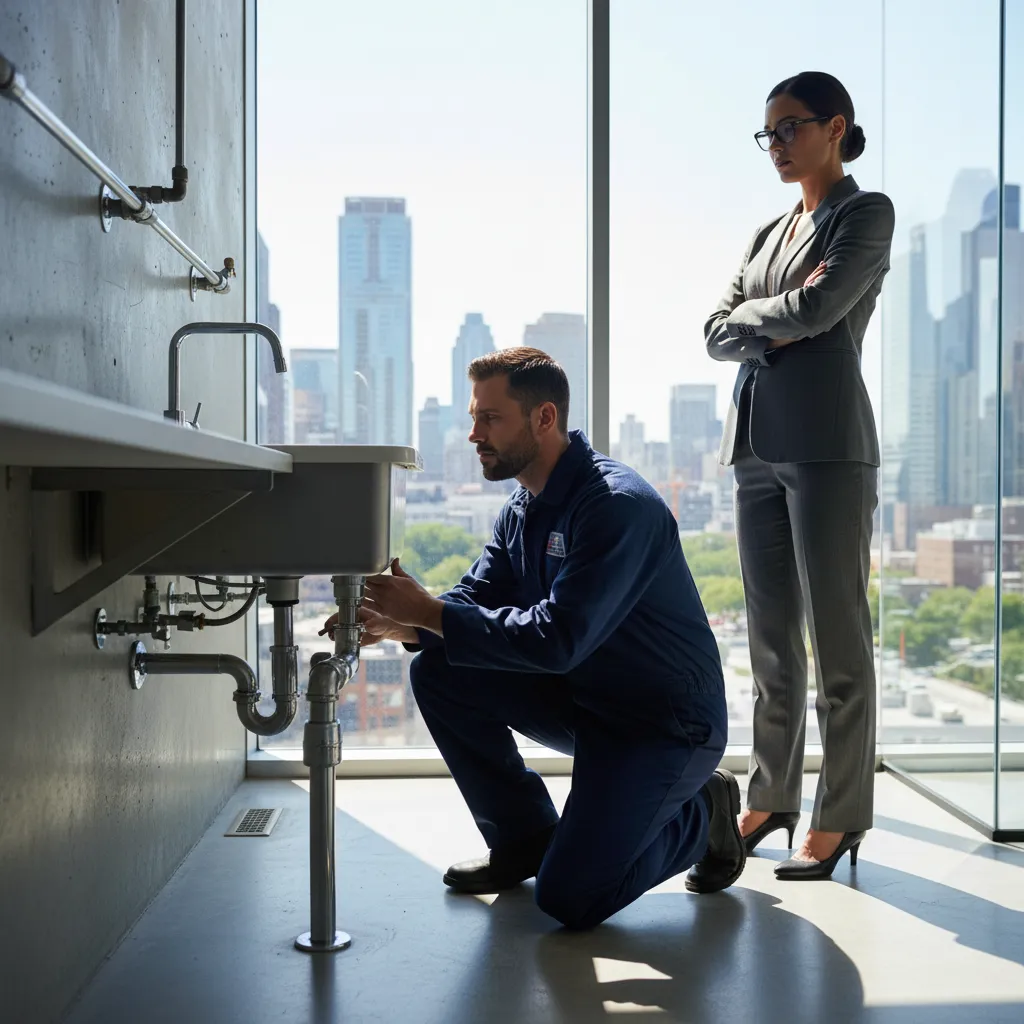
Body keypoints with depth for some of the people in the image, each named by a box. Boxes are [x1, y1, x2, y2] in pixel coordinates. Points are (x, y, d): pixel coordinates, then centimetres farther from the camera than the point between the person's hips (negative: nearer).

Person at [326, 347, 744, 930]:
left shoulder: (620, 505, -24)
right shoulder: (525, 508, 5)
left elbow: (557, 639, -32)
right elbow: (473, 603, 2)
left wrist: (426, 611, -30)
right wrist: (398, 622, -19)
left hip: (668, 724, -8)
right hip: (582, 700, 8)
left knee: (568, 899, -17)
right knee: (438, 673, -8)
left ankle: (700, 814, 11)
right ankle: (526, 837, 9)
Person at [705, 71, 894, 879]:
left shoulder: (866, 213, 1)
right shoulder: (769, 233, 20)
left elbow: (816, 307, -14)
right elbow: (717, 334, 11)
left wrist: (752, 310, 2)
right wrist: (773, 333, -6)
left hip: (827, 443, -7)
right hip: (758, 446, 7)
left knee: (838, 639, -2)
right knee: (770, 638, 10)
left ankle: (839, 818, 6)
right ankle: (772, 797, 20)